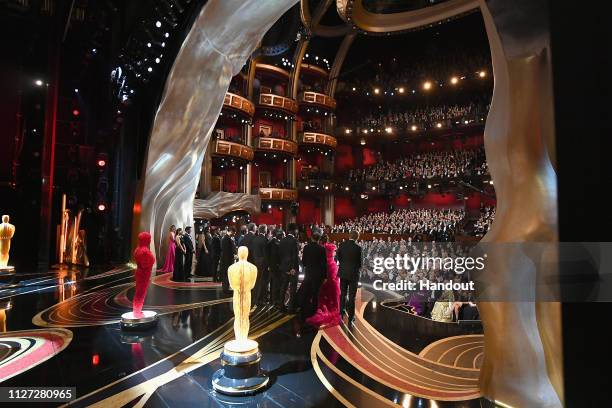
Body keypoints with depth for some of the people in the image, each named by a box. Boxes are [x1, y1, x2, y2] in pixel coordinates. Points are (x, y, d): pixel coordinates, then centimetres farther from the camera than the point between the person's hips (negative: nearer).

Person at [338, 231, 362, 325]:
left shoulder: (342, 245, -7)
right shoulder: (358, 248, -16)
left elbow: (338, 257, 1)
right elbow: (360, 262, -7)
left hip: (343, 272, 3)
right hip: (353, 273, -3)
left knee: (343, 293, 20)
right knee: (351, 296, 7)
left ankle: (342, 311, 28)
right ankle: (351, 317, 14)